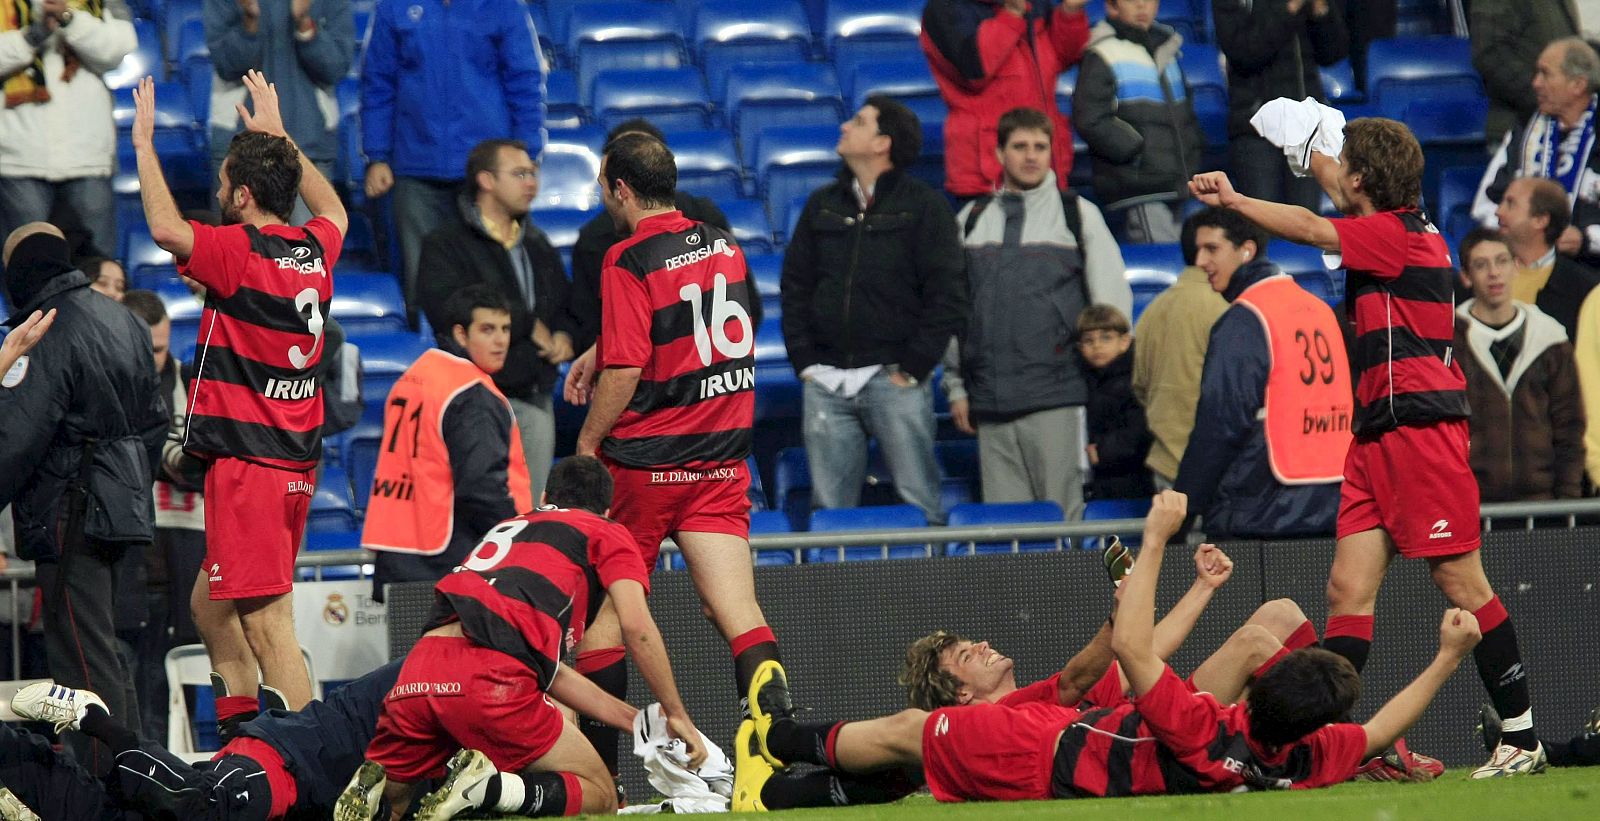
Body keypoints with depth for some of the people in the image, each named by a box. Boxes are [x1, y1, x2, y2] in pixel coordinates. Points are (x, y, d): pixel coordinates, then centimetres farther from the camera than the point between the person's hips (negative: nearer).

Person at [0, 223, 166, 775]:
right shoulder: (123, 322, 14)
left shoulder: (47, 336, -15)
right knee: (105, 652, 17)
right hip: (124, 517, 9)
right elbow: (153, 424, 22)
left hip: (70, 520, -9)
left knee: (83, 663, -8)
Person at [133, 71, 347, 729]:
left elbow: (167, 229, -28)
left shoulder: (241, 253, -14)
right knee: (211, 603, 21)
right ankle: (241, 741, 22)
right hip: (297, 462, 9)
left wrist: (144, 142, -15)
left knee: (267, 624, -11)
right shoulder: (315, 251, 9)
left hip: (248, 465, -9)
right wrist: (279, 137, 39)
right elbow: (333, 208, 33)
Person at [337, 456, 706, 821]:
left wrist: (639, 721, 41)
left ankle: (374, 784, -12)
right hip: (492, 680, -6)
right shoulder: (606, 532, 21)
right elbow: (637, 629, 4)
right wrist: (676, 715, 15)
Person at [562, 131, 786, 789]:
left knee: (601, 612, 6)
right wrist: (600, 352, 30)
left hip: (644, 461, -5)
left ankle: (598, 776, 6)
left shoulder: (628, 261, -12)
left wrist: (586, 446, -5)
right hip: (721, 460, 5)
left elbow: (626, 370, -17)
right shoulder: (723, 246, 10)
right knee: (738, 611, -3)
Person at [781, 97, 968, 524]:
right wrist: (804, 360, 4)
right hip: (826, 382, 4)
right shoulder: (822, 205, 14)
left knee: (919, 505, -6)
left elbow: (948, 295, -4)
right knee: (829, 508, 3)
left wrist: (913, 367, -9)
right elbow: (794, 285, 16)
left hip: (893, 378, -4)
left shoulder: (924, 205, 1)